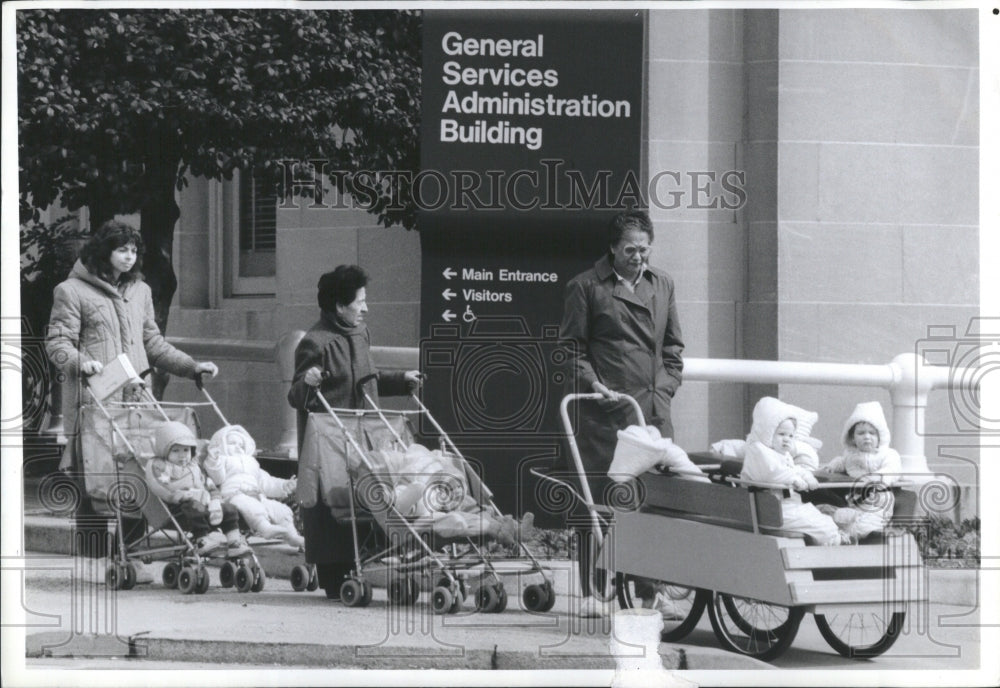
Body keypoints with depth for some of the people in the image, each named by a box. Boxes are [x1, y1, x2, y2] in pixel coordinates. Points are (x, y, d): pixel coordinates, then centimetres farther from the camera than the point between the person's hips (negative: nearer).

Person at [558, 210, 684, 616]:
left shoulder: (662, 285, 17)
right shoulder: (586, 288, 2)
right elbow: (571, 349, 1)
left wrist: (664, 389, 10)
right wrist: (594, 384, -12)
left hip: (653, 410, 4)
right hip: (604, 413, -4)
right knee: (598, 502, -3)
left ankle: (651, 589, 5)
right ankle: (596, 591, 3)